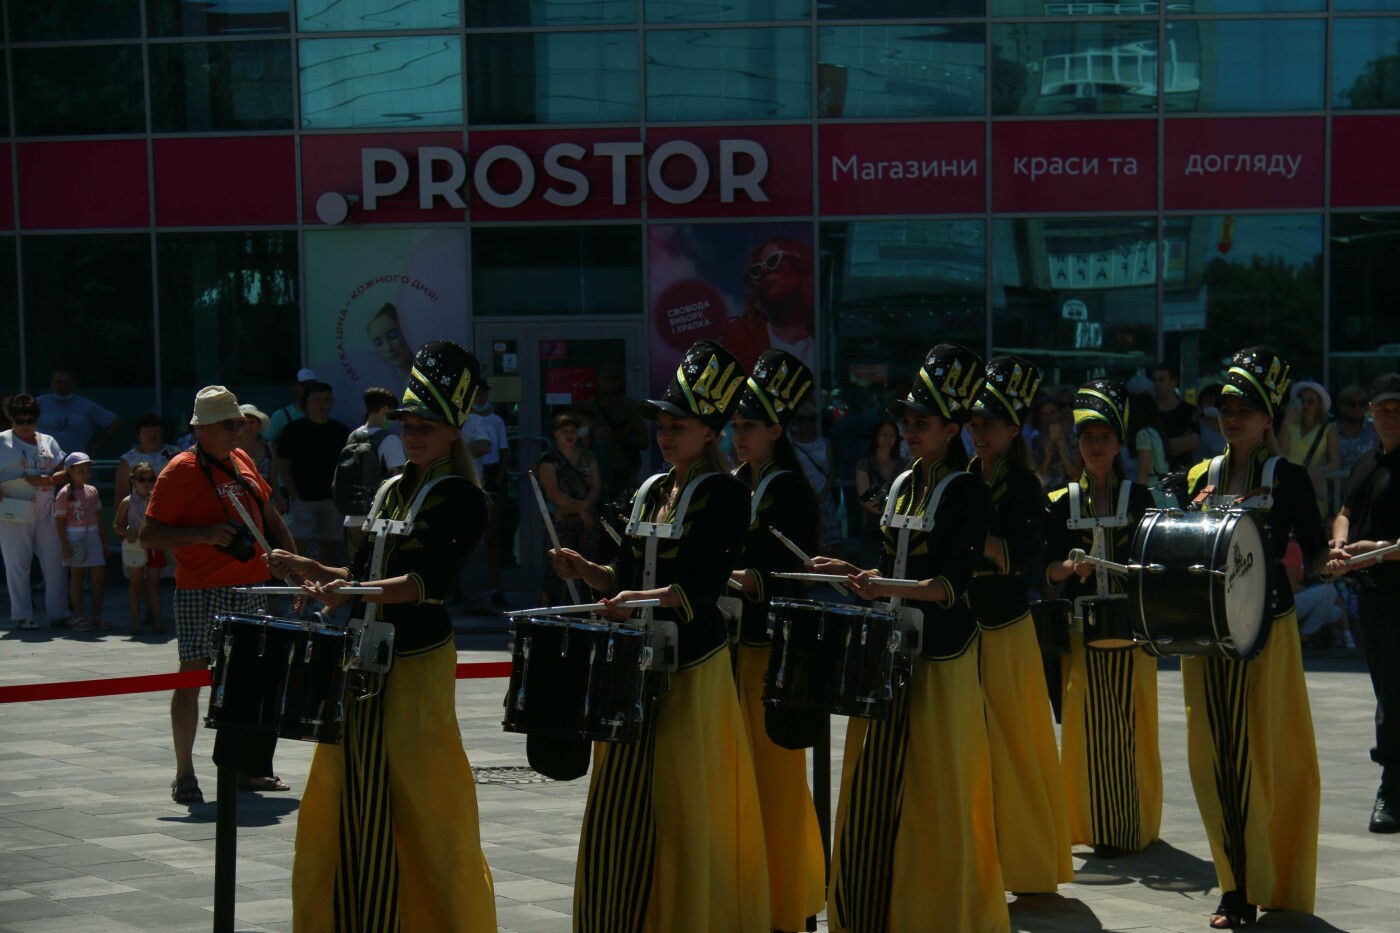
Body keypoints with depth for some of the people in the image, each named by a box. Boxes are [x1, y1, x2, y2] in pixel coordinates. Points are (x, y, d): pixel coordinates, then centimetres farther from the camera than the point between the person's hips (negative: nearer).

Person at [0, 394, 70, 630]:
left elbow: (64, 472, 9)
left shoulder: (47, 442, 13)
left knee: (55, 562, 3)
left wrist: (47, 480, -10)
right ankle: (22, 616, 7)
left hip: (45, 511, 4)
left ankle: (58, 614, 10)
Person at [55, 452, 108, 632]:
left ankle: (96, 616, 11)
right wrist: (64, 545, -16)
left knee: (99, 576, 3)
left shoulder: (92, 491, 10)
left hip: (93, 536, 6)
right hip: (74, 538, -6)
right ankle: (78, 618, 7)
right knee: (76, 576, 2)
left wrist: (104, 540, 12)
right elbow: (60, 521, -10)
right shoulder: (65, 494, -8)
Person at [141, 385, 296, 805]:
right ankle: (184, 775, 4)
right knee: (193, 676, -4)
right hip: (201, 593, -7)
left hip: (249, 589, 7)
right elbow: (147, 535, -13)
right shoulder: (181, 471, -10)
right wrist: (204, 534, -24)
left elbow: (268, 515, 22)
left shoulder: (241, 460, 11)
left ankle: (243, 769, 20)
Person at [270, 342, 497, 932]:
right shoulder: (389, 491, 14)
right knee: (348, 805, 9)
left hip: (418, 663, -7)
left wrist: (355, 590, -32)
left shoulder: (461, 498, -8)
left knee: (423, 806, -5)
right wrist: (313, 570, 3)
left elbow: (430, 580, -20)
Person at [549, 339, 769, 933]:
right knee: (622, 807, 7)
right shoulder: (650, 492, 13)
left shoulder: (726, 495, -8)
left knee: (681, 807, -4)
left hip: (694, 667, -7)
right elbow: (626, 577, 15)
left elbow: (705, 586, -18)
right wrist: (588, 572, -4)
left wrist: (650, 598, -33)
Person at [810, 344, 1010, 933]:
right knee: (877, 788, 8)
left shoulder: (968, 492, -9)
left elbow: (953, 582, -18)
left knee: (935, 793, -3)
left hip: (941, 658, -7)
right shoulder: (904, 485, 13)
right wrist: (857, 575, 5)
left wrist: (888, 588, -30)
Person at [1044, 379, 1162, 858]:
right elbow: (1048, 569, 5)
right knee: (1089, 723, -1)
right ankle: (1096, 826, 7)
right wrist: (1069, 567, -16)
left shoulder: (1139, 496, 5)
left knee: (1132, 723, -3)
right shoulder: (1062, 503, 8)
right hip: (1082, 627, 1)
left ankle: (1134, 826, 5)